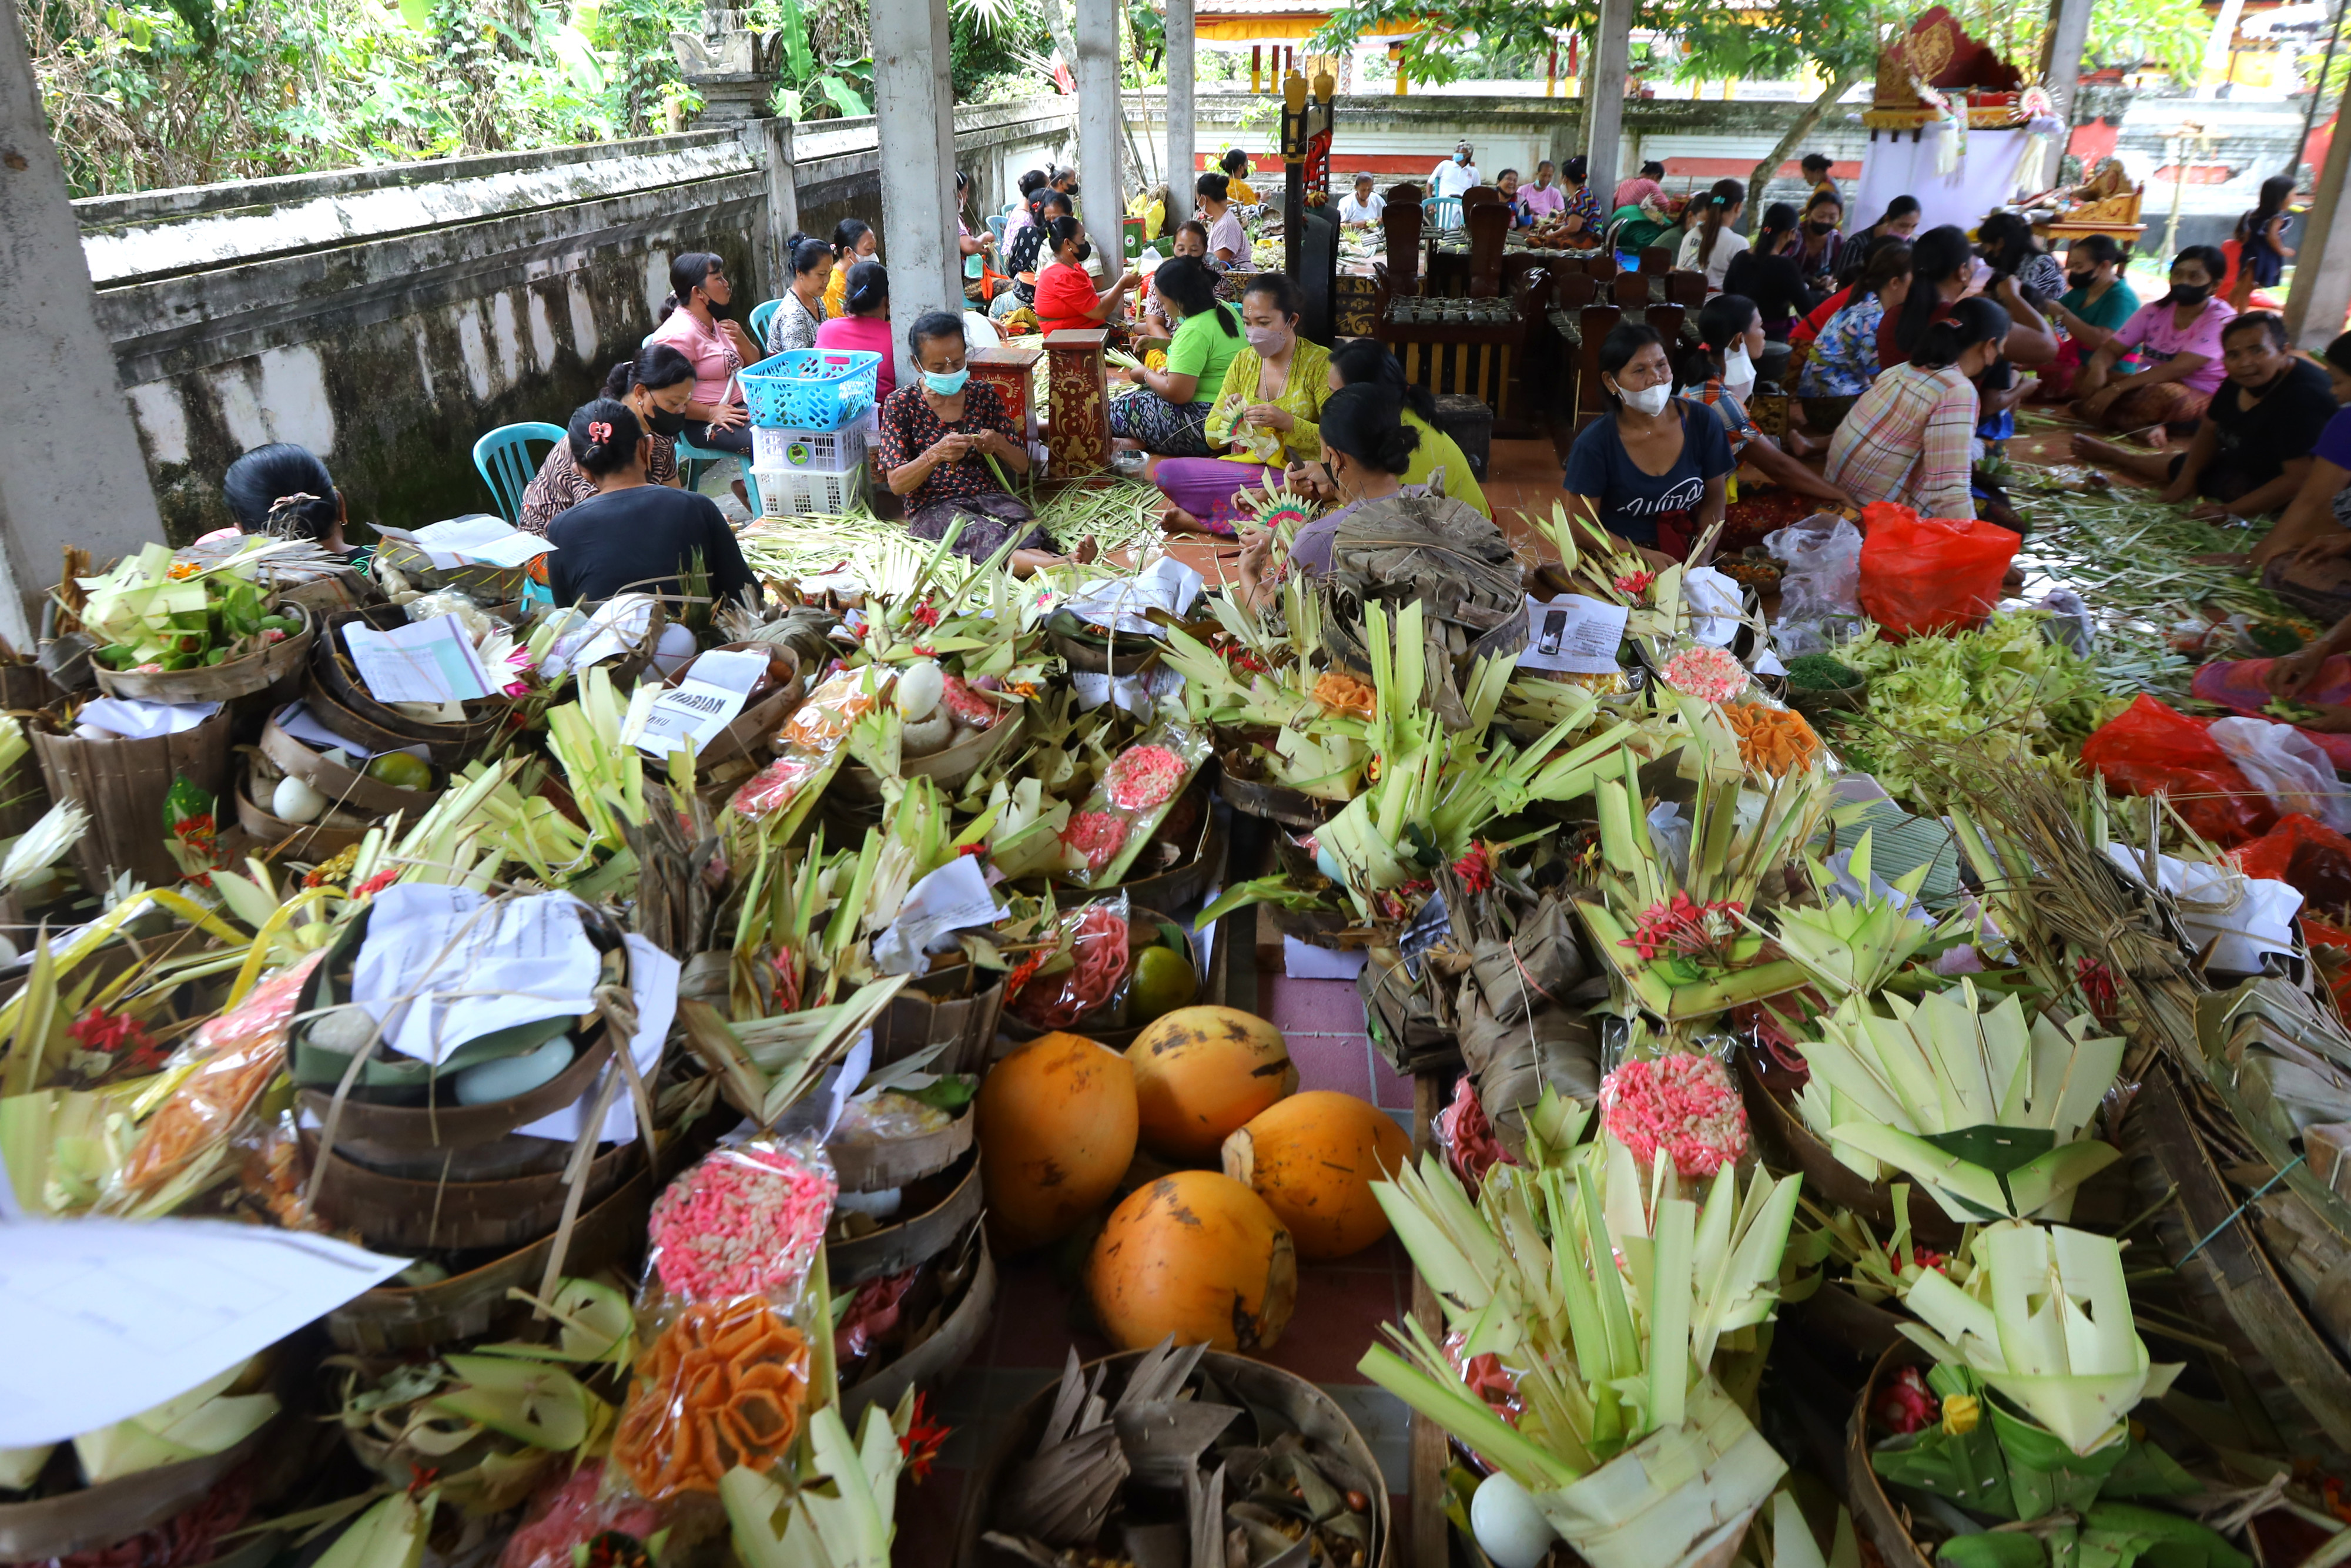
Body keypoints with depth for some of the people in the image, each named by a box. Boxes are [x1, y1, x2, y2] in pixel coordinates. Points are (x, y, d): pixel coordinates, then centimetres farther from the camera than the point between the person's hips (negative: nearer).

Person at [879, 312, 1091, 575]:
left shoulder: (983, 394, 11)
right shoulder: (901, 404, 4)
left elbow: (1022, 466, 12)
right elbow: (896, 484, -3)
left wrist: (999, 445, -12)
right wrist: (935, 455, -22)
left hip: (990, 496, 4)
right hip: (932, 508, -4)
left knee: (1023, 524, -34)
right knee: (986, 534, -38)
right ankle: (1059, 563, -64)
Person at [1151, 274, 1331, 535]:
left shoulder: (1320, 363, -3)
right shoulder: (1243, 361, 12)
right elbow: (1212, 439, 14)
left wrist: (1287, 423, -23)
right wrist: (1227, 419, -8)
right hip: (1243, 468, 4)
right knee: (1165, 472, -18)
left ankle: (1199, 519, -13)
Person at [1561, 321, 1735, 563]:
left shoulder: (1703, 423, -2)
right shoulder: (1594, 445, -11)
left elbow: (1714, 499, 7)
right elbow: (1583, 527, -6)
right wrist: (1644, 556, -18)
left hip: (1686, 562, 3)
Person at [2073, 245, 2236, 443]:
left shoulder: (2222, 319, -11)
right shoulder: (2154, 311, 7)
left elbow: (2178, 368, -23)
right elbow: (2111, 350, 1)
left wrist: (2117, 388, -33)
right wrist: (2098, 369, -26)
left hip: (2198, 397, -6)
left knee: (2166, 395, -42)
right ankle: (2142, 428, -31)